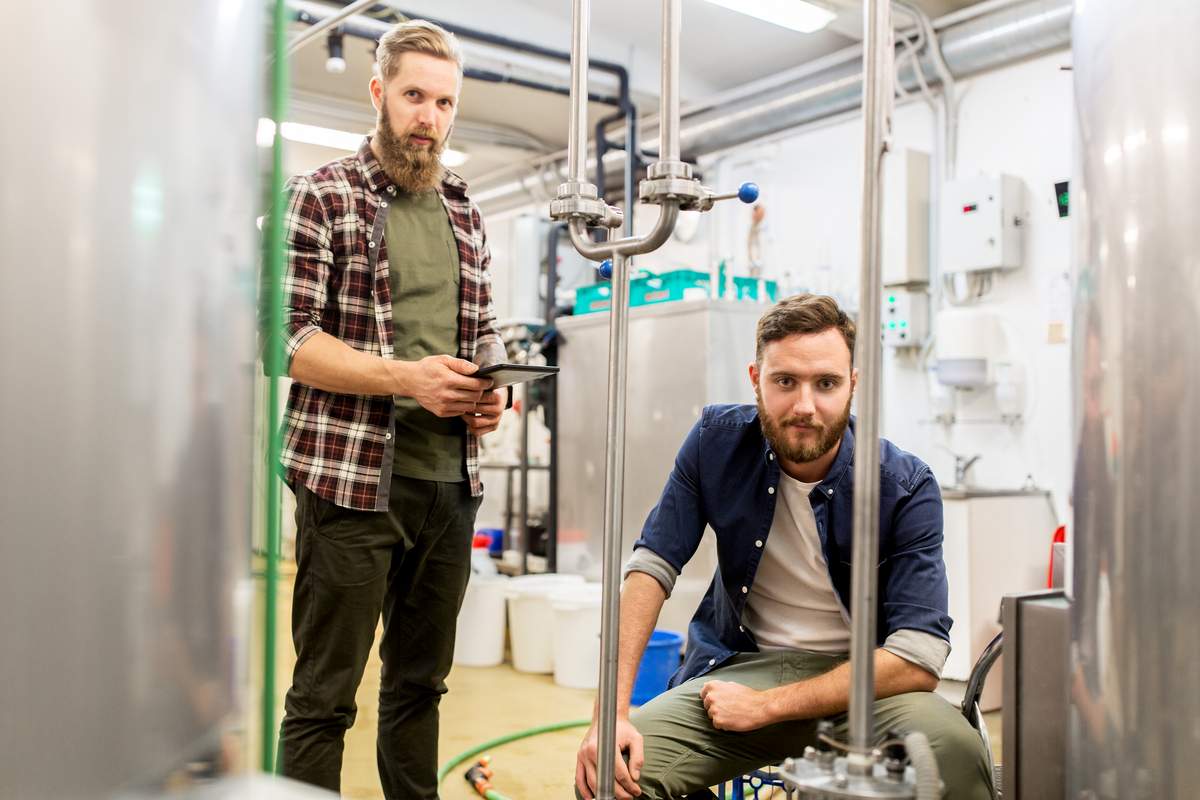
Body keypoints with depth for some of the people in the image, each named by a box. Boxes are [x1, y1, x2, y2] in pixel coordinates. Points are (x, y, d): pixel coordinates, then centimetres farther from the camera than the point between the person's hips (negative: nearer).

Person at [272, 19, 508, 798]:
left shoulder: (466, 214, 14)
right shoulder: (324, 195, -2)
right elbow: (286, 336, -9)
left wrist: (489, 391, -1)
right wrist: (406, 377, -20)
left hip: (451, 478, 6)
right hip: (351, 474, -5)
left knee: (420, 683, 17)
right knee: (325, 694, 3)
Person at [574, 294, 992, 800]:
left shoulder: (906, 487, -16)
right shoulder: (718, 440, -8)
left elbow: (917, 660, -21)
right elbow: (651, 568, -8)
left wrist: (765, 706, -21)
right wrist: (611, 712, -19)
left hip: (858, 677, -1)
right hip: (739, 661, 2)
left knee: (955, 752, -34)